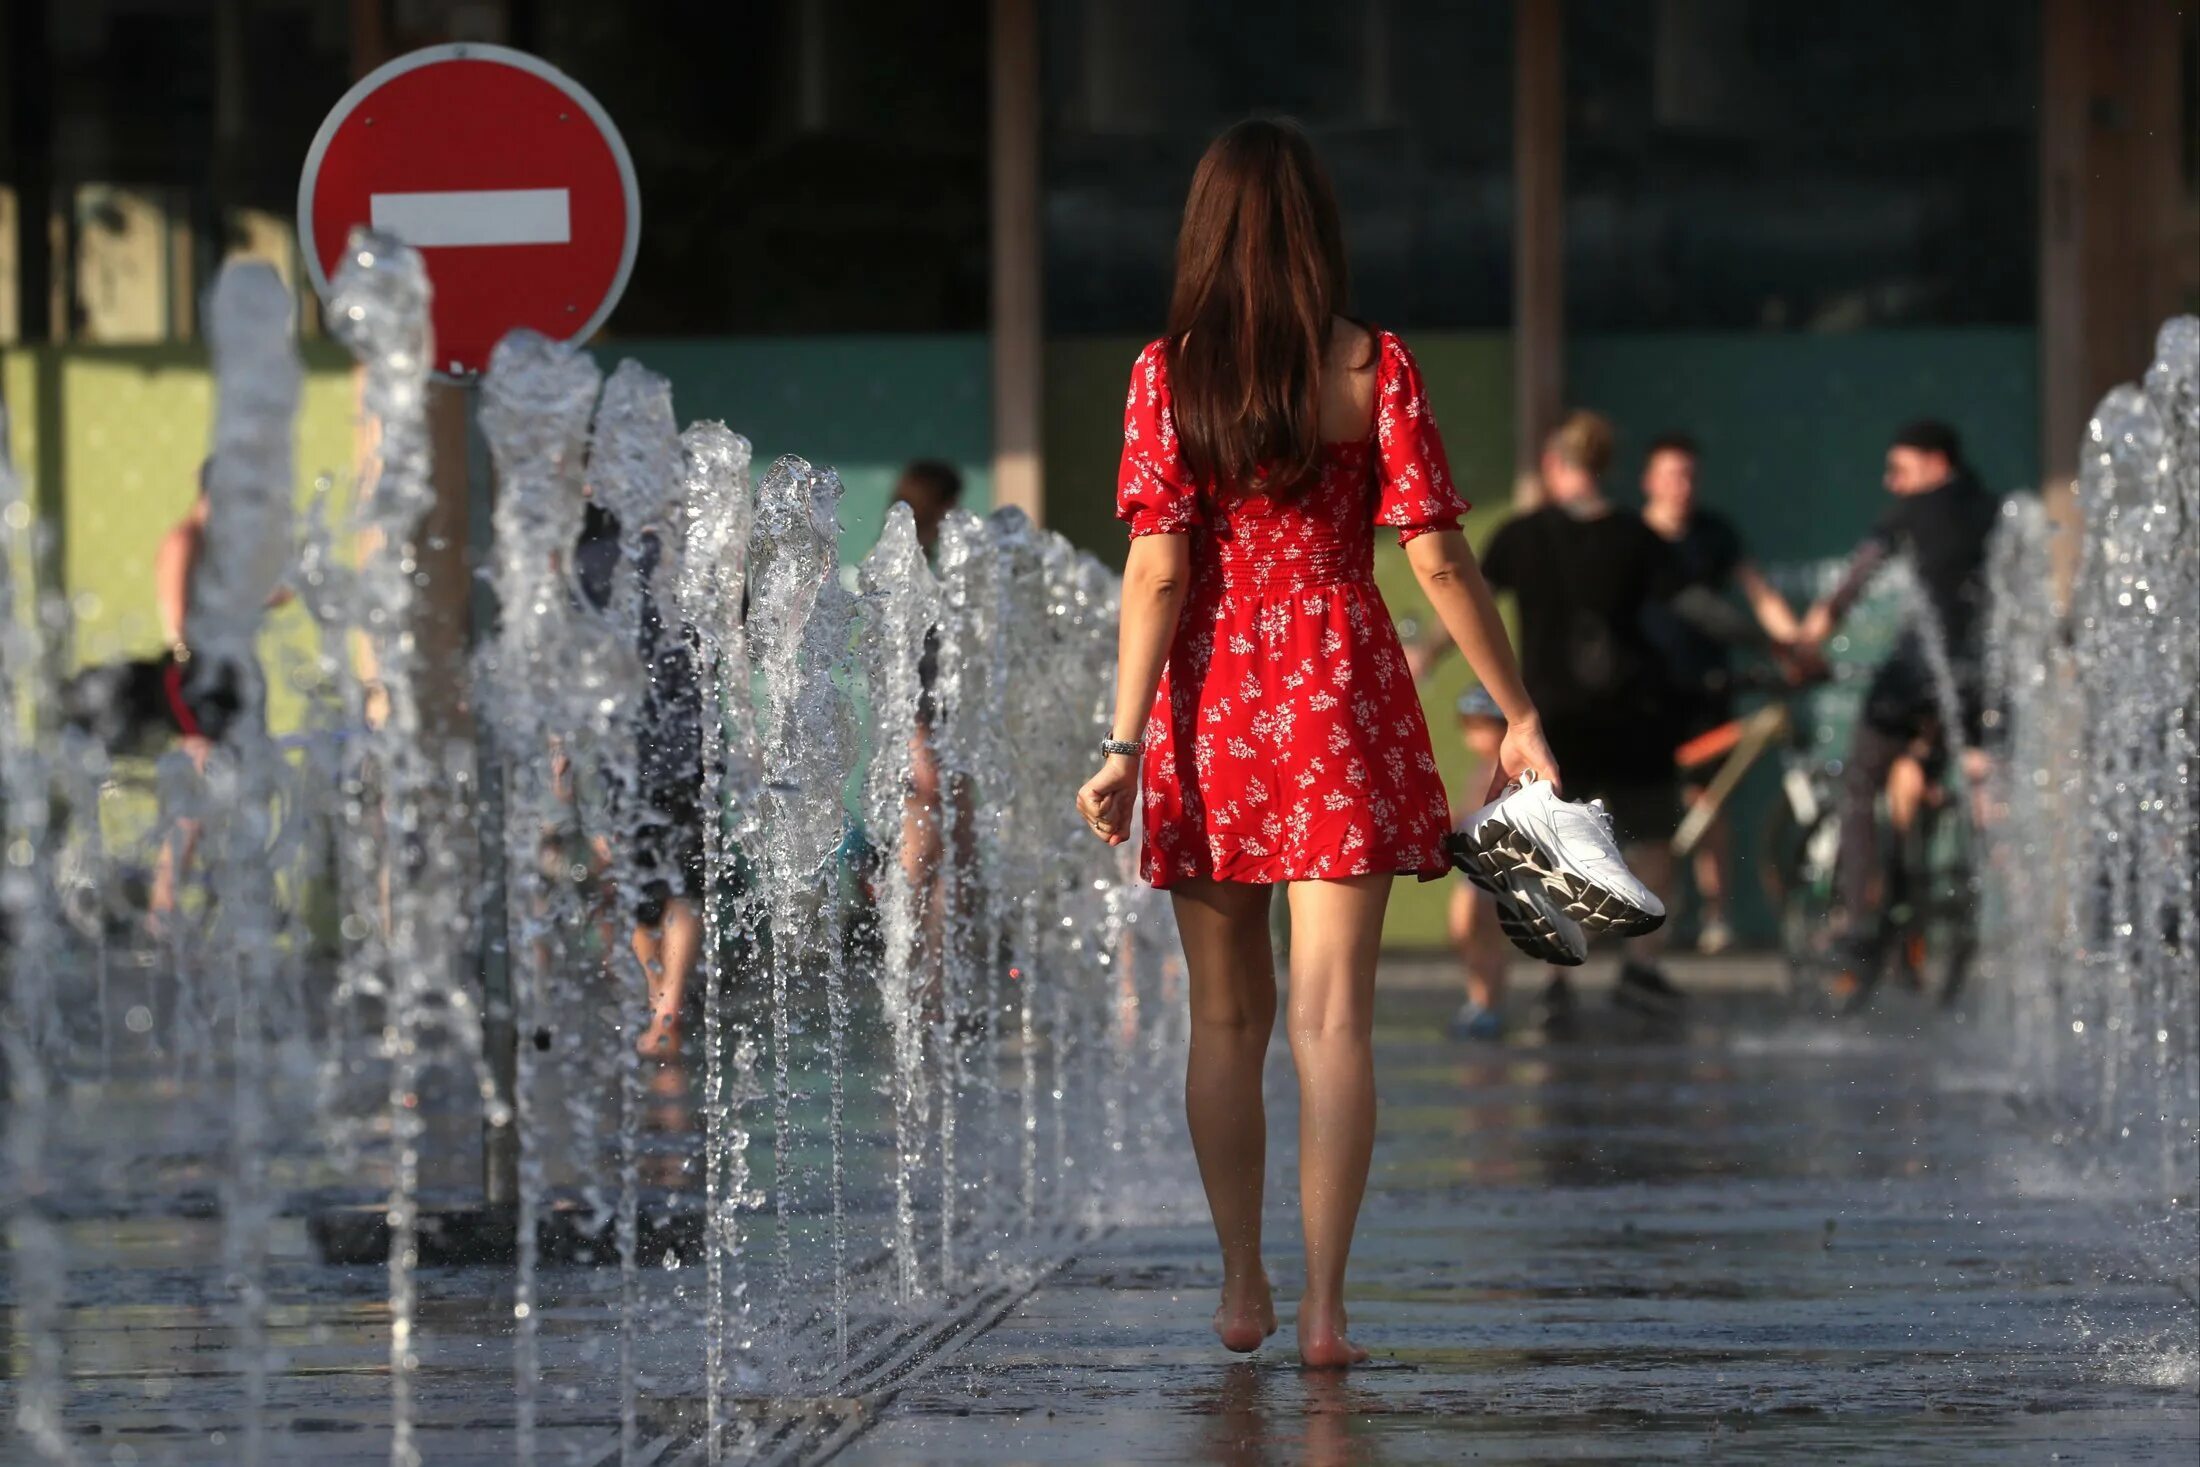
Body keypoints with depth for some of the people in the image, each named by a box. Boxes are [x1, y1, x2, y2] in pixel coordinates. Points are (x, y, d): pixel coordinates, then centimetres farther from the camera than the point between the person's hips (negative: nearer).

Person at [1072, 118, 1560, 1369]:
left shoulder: (1168, 373, -1)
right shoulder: (1372, 365, -3)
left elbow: (1158, 572, -8)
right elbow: (1440, 562, -5)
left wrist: (1127, 743, -7)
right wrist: (1518, 714, 2)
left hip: (1211, 701, 1)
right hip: (1340, 696, -1)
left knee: (1228, 1016, 14)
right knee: (1333, 1015, -2)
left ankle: (1244, 1290, 21)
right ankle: (1324, 1307, -7)